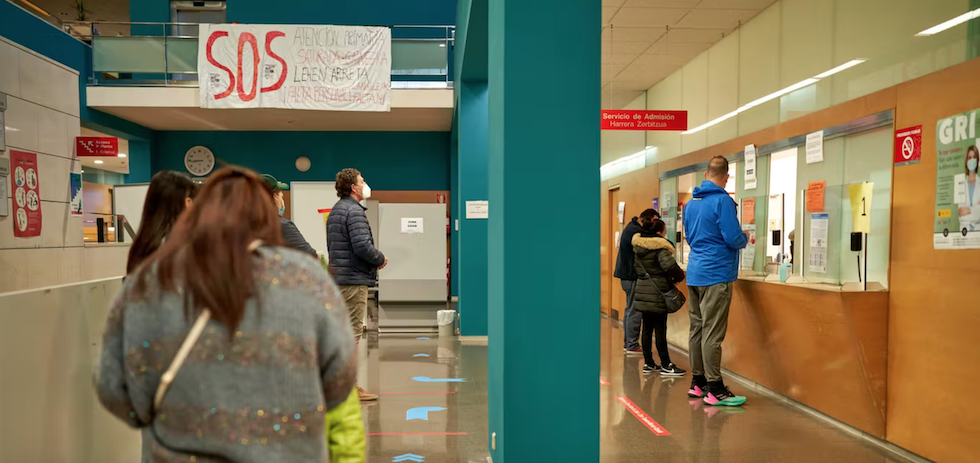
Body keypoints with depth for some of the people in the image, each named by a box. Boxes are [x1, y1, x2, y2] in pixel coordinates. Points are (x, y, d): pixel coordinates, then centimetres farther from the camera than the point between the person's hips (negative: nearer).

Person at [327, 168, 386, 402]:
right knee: (353, 331, -6)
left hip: (338, 277, 10)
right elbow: (362, 246, -23)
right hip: (354, 279, -10)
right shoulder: (354, 211, -15)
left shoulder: (335, 210, 16)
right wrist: (381, 259, -6)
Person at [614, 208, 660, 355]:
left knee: (630, 310, 16)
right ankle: (632, 346, 1)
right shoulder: (636, 231, -20)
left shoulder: (631, 227, 13)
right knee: (634, 311, -4)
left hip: (626, 274, 11)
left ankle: (627, 343, 24)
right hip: (632, 276, -11)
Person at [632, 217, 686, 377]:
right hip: (656, 293, -7)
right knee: (660, 329, -2)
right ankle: (665, 365, 4)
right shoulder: (660, 248, -14)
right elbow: (670, 265, -26)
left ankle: (648, 363, 16)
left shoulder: (638, 246, 9)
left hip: (642, 291, 7)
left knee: (647, 328, 11)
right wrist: (679, 276, -9)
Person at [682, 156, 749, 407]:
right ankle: (715, 390, -2)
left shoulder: (691, 203, 13)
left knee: (697, 329, 12)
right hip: (716, 274, -8)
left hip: (694, 273, 8)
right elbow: (733, 238, -16)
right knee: (712, 333, -6)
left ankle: (697, 383, 19)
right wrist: (745, 239, 5)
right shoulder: (722, 200, -12)